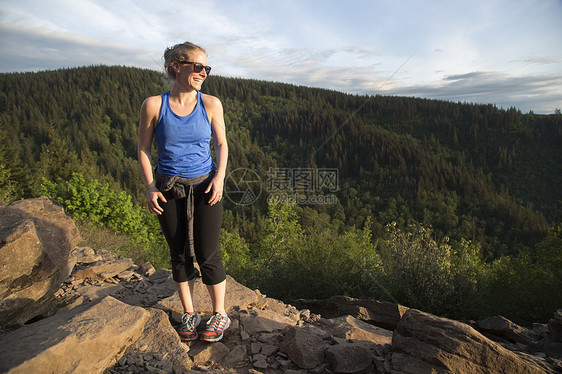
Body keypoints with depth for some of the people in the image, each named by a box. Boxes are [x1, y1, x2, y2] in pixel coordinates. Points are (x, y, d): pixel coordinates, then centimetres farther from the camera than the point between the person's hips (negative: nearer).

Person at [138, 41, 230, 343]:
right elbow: (143, 148, 3)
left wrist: (220, 177, -9)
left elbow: (222, 144, 6)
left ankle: (220, 315, 22)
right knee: (179, 254, 10)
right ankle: (189, 314, 30)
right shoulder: (154, 105, -3)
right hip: (169, 190, 1)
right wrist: (150, 187, -7)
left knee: (207, 255, 0)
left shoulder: (211, 104, -1)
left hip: (205, 187, 0)